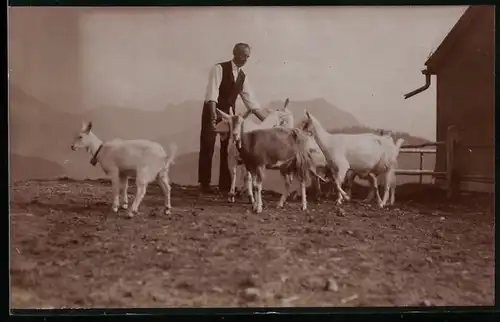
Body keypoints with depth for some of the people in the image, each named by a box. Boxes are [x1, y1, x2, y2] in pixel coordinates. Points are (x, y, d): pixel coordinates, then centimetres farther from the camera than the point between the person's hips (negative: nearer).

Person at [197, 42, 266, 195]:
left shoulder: (243, 76, 8)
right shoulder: (219, 68, -11)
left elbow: (250, 100, 7)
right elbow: (212, 92, -22)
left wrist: (265, 120, -1)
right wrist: (213, 114, -34)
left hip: (229, 114, 6)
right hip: (212, 112, -6)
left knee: (228, 149, 4)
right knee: (207, 148, 0)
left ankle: (225, 185, 11)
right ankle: (204, 183, 9)